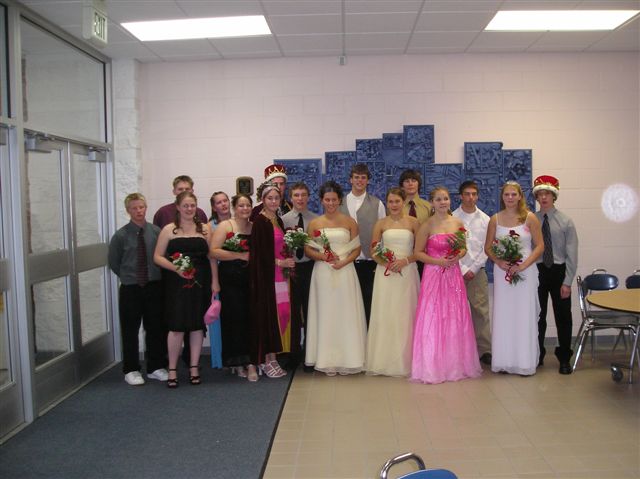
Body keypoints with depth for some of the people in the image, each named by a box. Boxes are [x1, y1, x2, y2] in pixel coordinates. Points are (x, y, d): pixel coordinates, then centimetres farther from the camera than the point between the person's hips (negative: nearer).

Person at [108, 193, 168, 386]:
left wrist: (154, 276, 3)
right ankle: (131, 370, 20)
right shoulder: (121, 235, -6)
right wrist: (128, 276, 5)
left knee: (156, 328, 9)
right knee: (130, 330, 6)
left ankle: (156, 368, 24)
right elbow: (114, 262, 5)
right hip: (130, 289, -1)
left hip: (154, 287, 2)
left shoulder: (156, 232, -3)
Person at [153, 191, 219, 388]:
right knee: (177, 326, -4)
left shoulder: (204, 228, 8)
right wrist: (175, 268, -14)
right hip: (176, 284, -2)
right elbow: (157, 257, 1)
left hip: (200, 283, 2)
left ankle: (194, 368, 18)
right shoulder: (168, 230, 3)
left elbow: (211, 256, 8)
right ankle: (172, 370, 10)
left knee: (197, 325, 6)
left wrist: (215, 281, 2)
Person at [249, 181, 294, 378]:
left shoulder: (278, 220, 15)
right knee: (267, 315, -4)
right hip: (265, 275, -7)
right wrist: (279, 262, -12)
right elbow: (258, 252, -14)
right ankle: (265, 359, 7)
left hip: (280, 275, 7)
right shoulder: (260, 221, -9)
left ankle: (272, 356, 16)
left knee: (282, 314, 5)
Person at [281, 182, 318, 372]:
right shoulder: (283, 219, 1)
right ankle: (294, 352, 24)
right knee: (292, 311, 9)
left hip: (310, 267, 0)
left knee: (310, 310, 5)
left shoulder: (316, 219, 1)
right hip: (290, 268, 0)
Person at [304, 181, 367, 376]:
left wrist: (344, 261, -13)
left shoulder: (349, 222, 4)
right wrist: (323, 256, -13)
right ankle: (327, 361, 12)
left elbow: (357, 249, 3)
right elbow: (308, 250, 5)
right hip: (323, 273, 1)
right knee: (325, 314, 3)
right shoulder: (314, 224, 6)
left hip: (345, 272, 0)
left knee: (346, 314, 2)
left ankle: (347, 359, 13)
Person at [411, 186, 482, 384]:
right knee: (433, 319, -2)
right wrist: (437, 261, -16)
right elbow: (418, 252, -5)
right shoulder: (427, 226, -6)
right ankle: (432, 367, 7)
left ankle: (456, 364, 21)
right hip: (434, 275, -4)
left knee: (455, 319, 7)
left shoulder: (458, 223, 6)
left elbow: (463, 248, 15)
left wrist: (458, 256, -7)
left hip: (453, 275, 4)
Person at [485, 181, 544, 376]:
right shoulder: (495, 219, 5)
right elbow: (488, 247, 8)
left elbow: (540, 245, -2)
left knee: (524, 315, 1)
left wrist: (523, 265, -13)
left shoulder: (530, 218, -1)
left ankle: (525, 362, 12)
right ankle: (504, 361, 14)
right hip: (502, 271, 2)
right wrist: (499, 262, -10)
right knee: (503, 315, 5)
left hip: (525, 271, -2)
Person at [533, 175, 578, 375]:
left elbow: (572, 254, -5)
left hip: (559, 271, -1)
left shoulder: (565, 222, -3)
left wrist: (567, 282, -10)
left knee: (563, 317, 7)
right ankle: (537, 356, 27)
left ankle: (564, 359, 23)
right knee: (537, 316, 11)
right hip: (537, 271, 1)